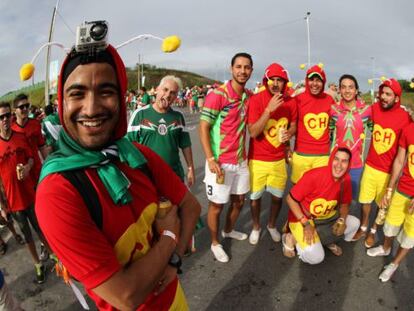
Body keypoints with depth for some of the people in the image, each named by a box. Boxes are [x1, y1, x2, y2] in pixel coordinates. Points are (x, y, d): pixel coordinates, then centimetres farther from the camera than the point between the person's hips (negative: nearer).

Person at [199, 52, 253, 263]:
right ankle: (215, 243, 29)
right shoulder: (217, 95, -14)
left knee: (239, 200, 20)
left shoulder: (249, 96, 6)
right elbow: (203, 128, -16)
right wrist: (210, 159, -21)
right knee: (217, 205, 7)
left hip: (241, 160, 7)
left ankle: (229, 231, 46)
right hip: (220, 163, -6)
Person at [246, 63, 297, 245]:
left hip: (279, 159, 3)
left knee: (278, 195, 12)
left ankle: (272, 225, 40)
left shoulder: (290, 102, -3)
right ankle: (256, 227, 36)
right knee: (255, 196, 10)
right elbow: (253, 132, -21)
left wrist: (289, 133, -11)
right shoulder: (256, 100, -15)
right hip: (257, 159, -3)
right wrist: (269, 109, -30)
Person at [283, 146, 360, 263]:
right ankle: (291, 238, 6)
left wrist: (342, 220, -14)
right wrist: (306, 224, -25)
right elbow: (290, 199, -22)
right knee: (316, 257, -20)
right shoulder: (314, 175, -29)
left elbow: (344, 204, 7)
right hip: (301, 218, -6)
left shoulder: (346, 179, -10)